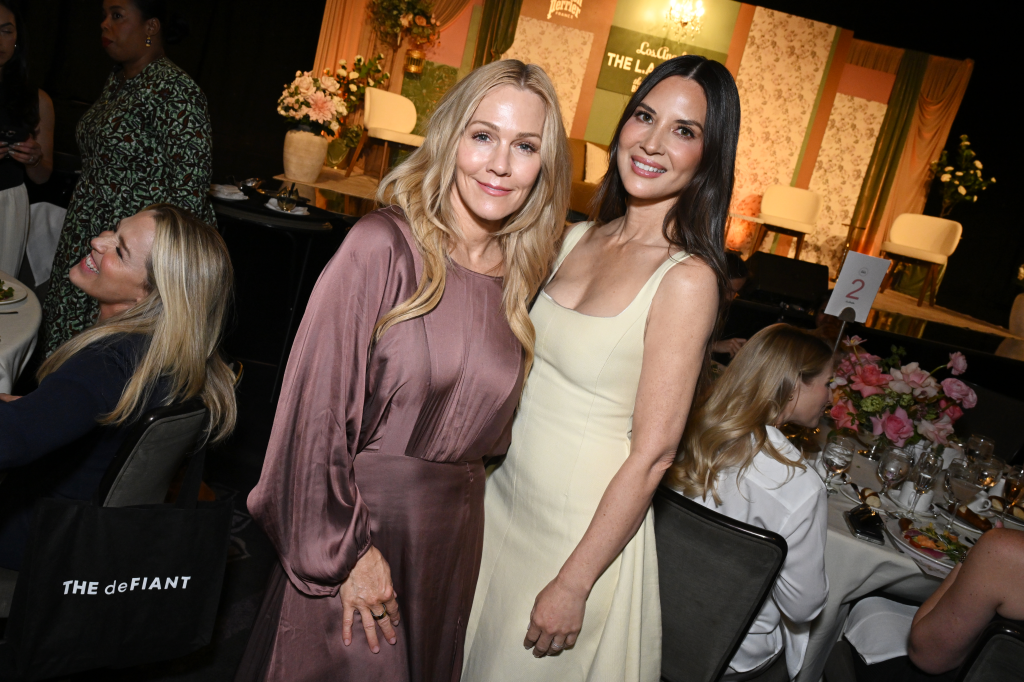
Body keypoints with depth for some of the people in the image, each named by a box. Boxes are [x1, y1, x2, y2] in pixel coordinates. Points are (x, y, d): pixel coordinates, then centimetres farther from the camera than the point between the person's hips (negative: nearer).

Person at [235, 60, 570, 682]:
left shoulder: (522, 276, 2)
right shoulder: (384, 246, -15)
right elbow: (317, 407, -15)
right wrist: (346, 549, -13)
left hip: (454, 533, 5)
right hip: (357, 520, -5)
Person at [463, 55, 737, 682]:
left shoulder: (686, 279, -20)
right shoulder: (577, 238, 1)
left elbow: (652, 454, -19)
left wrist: (574, 583, -16)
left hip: (586, 529, -6)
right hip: (500, 498, 6)